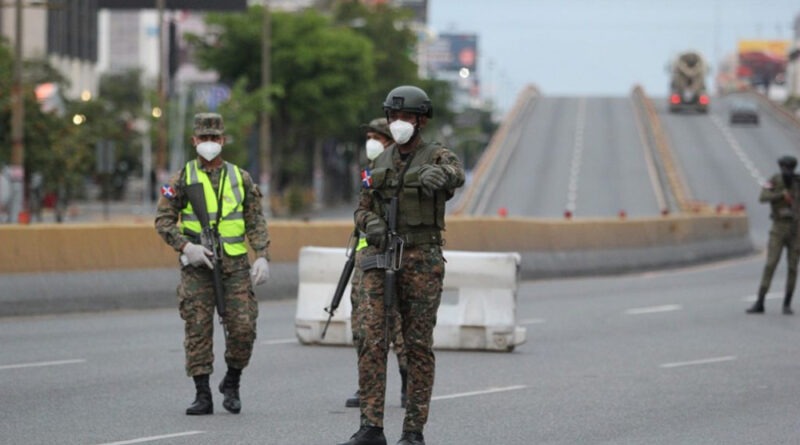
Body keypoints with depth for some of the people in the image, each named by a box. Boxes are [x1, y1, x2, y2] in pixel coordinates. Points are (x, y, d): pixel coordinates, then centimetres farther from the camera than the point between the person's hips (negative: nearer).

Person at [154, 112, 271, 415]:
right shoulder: (182, 179, 3)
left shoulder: (240, 178, 8)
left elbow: (256, 222, 7)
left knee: (242, 328, -5)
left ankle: (232, 384, 17)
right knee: (198, 330, -3)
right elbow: (163, 220, 0)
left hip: (235, 265, 1)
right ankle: (203, 396, 3)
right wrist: (185, 246, -15)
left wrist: (262, 256, -5)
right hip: (197, 266, -1)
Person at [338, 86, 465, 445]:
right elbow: (362, 210, 15)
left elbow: (456, 174, -28)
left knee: (419, 346, 1)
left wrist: (439, 175, -54)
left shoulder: (438, 158, -3)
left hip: (422, 263, -4)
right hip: (380, 260, 4)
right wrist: (370, 223, -11)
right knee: (370, 340, -8)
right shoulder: (381, 163, 13)